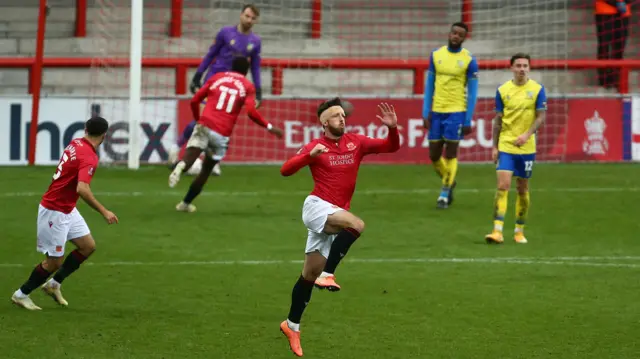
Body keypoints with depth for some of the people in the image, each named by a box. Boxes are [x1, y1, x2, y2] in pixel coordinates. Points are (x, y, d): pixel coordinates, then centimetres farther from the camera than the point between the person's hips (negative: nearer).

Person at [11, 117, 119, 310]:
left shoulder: (76, 143, 1)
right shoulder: (89, 158, -26)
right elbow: (82, 189, -38)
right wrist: (104, 212, -35)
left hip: (68, 209, 9)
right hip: (54, 212, -9)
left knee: (88, 246, 9)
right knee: (54, 261, 0)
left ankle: (54, 284, 20)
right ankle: (21, 294, 17)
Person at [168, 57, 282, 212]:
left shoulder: (216, 78, 16)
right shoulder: (248, 86, 9)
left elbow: (194, 101, 13)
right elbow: (251, 112, -7)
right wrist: (269, 127, 3)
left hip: (204, 126, 0)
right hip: (222, 134, 0)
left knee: (190, 157, -14)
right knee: (206, 169, 16)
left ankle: (181, 166, -50)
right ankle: (186, 203, 22)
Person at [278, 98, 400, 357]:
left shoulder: (356, 143, 10)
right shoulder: (315, 147, -1)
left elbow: (391, 147, 9)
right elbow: (286, 170, -9)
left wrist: (392, 128, -11)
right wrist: (310, 155, -23)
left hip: (335, 215, 5)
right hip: (317, 207, -5)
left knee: (311, 272, 9)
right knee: (356, 225, -32)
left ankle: (292, 325, 20)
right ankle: (327, 275, -27)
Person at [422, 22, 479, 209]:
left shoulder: (469, 60, -4)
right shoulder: (436, 55, 6)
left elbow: (472, 92, -3)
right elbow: (429, 86, 9)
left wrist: (468, 120, -7)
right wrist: (425, 113, 3)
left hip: (456, 111, -4)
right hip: (437, 111, 4)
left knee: (450, 154, -3)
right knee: (434, 156, 7)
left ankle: (445, 193, 9)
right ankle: (449, 181, 32)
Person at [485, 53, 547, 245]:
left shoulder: (537, 89, -2)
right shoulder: (502, 90, 2)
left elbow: (541, 117, -3)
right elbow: (498, 119, 7)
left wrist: (527, 135, -19)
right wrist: (495, 146, 5)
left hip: (526, 148, 0)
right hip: (505, 146, 0)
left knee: (523, 189, 9)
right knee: (502, 186, -11)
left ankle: (519, 231, 21)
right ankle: (497, 231, -15)